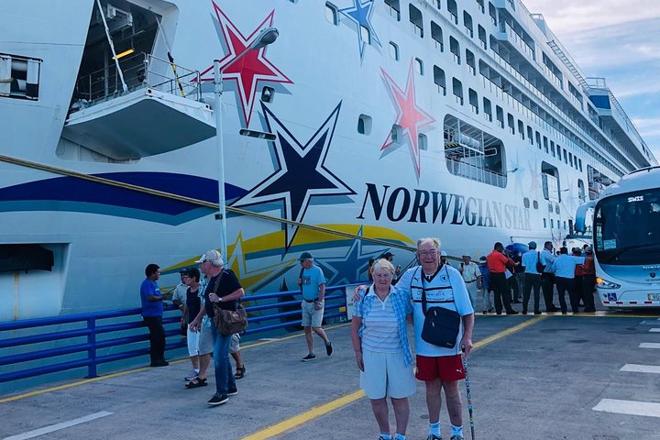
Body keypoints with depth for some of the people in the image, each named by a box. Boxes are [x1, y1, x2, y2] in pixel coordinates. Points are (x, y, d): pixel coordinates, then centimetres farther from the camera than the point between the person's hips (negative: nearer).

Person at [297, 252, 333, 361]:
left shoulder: (317, 270, -12)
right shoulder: (304, 271, 10)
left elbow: (322, 287, -15)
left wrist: (319, 302, -21)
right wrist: (300, 283, -1)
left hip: (316, 303, -7)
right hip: (306, 303, 7)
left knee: (316, 327, -9)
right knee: (307, 329, 6)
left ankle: (327, 342, 19)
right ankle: (311, 354, 15)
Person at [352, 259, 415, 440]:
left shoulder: (402, 296, -5)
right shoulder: (363, 297, -4)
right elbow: (355, 327, 3)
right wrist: (358, 352, 2)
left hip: (397, 354, -1)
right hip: (371, 355, 1)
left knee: (399, 397, 7)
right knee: (376, 398, 10)